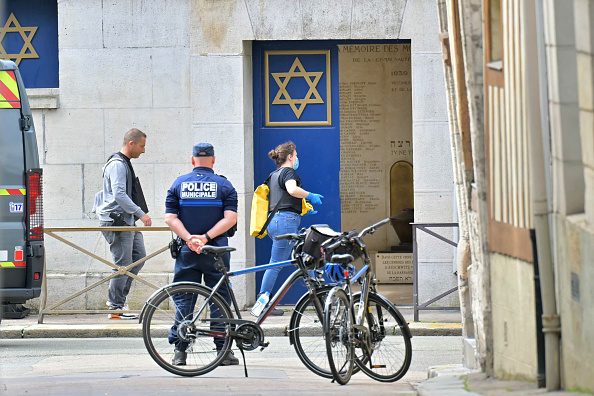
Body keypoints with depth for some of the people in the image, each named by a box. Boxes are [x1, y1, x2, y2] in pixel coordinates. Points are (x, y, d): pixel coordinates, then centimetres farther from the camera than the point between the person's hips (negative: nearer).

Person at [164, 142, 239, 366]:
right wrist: (206, 237, -13)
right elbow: (230, 218, -9)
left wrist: (189, 238, -11)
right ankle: (223, 351, 5)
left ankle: (179, 351, 4)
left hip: (187, 251, 1)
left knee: (184, 300, 6)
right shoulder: (224, 185, 2)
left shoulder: (178, 184, 5)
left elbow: (170, 218, -4)